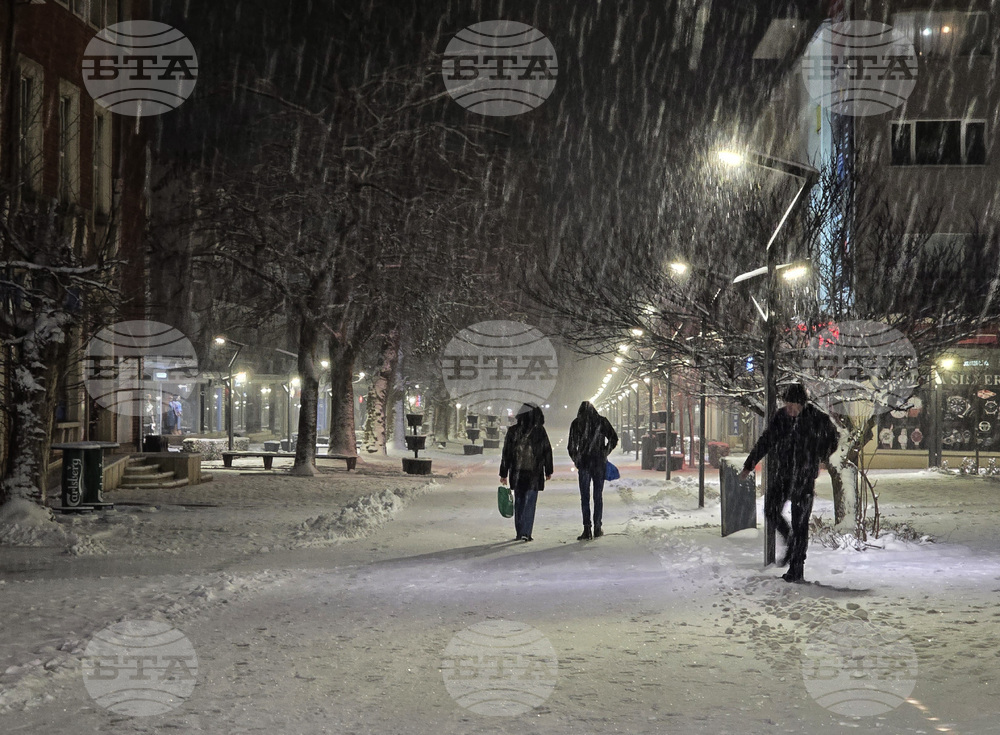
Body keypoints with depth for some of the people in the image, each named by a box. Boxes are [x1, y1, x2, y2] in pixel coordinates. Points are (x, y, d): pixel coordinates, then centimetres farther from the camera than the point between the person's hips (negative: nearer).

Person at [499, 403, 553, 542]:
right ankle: (526, 533, -3)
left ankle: (519, 533, 17)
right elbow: (547, 451, 0)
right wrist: (548, 471, 11)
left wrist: (503, 474, 4)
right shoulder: (539, 431, -7)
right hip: (534, 474, -2)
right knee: (529, 503, 2)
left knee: (519, 503, 14)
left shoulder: (512, 431, -2)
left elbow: (506, 454, -1)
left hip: (517, 473, 2)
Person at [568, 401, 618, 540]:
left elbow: (571, 446, -2)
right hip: (600, 463, 1)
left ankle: (587, 529, -5)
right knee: (598, 496, 8)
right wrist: (605, 454, 10)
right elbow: (613, 438, -1)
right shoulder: (601, 421, 2)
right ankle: (597, 528, 7)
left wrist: (577, 461, 11)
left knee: (584, 497, 2)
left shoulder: (576, 423, 0)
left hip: (584, 463, -1)